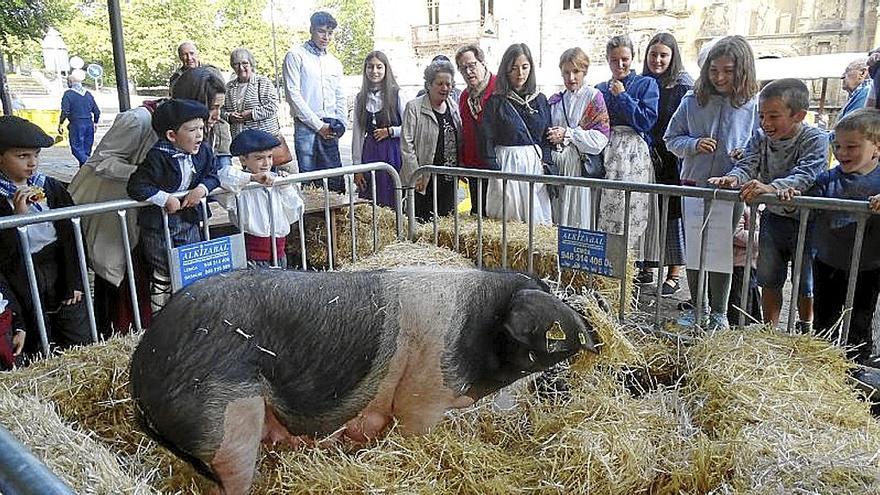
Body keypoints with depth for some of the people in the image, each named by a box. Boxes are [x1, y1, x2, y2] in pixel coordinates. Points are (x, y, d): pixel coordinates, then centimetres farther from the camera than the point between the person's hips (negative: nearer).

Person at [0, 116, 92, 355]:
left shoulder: (53, 189, 1)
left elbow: (71, 236, 4)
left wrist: (75, 282, 1)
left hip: (62, 272, 3)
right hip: (23, 283, -2)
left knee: (82, 345, 9)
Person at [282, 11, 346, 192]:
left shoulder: (335, 62, 19)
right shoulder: (296, 56, 2)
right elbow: (293, 95, -7)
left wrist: (340, 125, 4)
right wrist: (318, 125, -10)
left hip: (330, 129, 5)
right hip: (306, 126, -5)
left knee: (336, 180, 1)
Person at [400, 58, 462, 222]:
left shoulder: (454, 106, 11)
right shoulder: (414, 107, -6)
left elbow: (460, 140, 16)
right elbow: (406, 143, -10)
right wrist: (415, 174, -15)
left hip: (449, 179, 6)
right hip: (424, 179, -5)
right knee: (423, 221, -3)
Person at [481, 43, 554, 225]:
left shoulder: (540, 100, 10)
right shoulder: (496, 102, -1)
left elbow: (547, 140, 12)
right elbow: (488, 141, -4)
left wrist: (548, 170, 2)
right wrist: (497, 175, -11)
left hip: (536, 164, 3)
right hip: (507, 165, -3)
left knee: (538, 220, 5)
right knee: (508, 222, 0)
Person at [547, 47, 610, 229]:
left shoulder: (594, 97, 1)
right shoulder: (555, 101, 16)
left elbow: (600, 139, -10)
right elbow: (546, 137, 21)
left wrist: (567, 135, -11)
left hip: (583, 168, -4)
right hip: (558, 169, 5)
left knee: (580, 219, -5)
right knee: (560, 220, 4)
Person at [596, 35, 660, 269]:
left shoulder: (646, 84, 7)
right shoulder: (600, 89, 19)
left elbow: (647, 120, -6)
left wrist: (622, 95, -4)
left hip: (634, 155, -4)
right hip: (606, 153, 4)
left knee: (633, 209, -10)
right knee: (605, 209, -3)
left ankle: (637, 264, -4)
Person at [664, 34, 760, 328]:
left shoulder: (754, 105, -4)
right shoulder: (693, 101, 0)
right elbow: (671, 138, 7)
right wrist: (694, 144, -12)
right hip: (694, 185, 2)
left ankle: (719, 312, 23)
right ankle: (698, 307, 28)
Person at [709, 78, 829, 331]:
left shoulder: (815, 139, -17)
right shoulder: (760, 137, -3)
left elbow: (805, 175, -31)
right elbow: (747, 166, -12)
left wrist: (771, 187, -49)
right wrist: (733, 178, -37)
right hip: (773, 217, 4)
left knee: (805, 282, 9)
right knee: (769, 279, 12)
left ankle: (806, 330, 31)